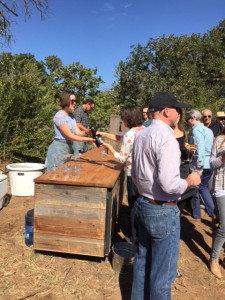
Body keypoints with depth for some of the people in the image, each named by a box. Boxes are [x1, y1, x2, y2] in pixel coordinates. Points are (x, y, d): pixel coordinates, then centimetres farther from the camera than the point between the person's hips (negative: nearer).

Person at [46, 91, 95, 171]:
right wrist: (88, 139, -20)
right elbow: (70, 136, -18)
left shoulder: (71, 116, 12)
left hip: (68, 148, 8)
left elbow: (78, 132, 4)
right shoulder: (59, 116, -14)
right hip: (58, 149, -8)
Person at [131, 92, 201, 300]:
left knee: (143, 260, 24)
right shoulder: (166, 138, -21)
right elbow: (169, 185, -27)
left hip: (143, 204, 9)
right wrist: (189, 182, -10)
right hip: (163, 211, -9)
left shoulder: (141, 135, 6)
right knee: (163, 273, 10)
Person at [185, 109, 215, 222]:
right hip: (210, 164, 8)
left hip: (201, 165, -8)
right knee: (203, 187, 22)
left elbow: (200, 148, -21)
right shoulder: (209, 130, 14)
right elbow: (212, 148, 15)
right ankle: (213, 213, 16)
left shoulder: (197, 130, -12)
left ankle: (196, 216, 20)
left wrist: (199, 164, -20)